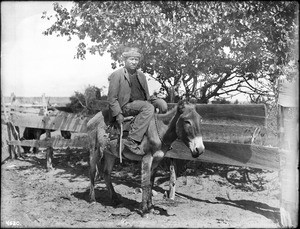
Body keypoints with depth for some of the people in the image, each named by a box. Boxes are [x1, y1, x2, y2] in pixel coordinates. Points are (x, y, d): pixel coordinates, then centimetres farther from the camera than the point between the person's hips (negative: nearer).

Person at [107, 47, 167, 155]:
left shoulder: (141, 75, 18)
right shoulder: (117, 75, -2)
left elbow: (147, 96, 23)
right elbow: (112, 98, -6)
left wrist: (154, 100, 3)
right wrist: (118, 114, -15)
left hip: (142, 103, 6)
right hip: (126, 106, -6)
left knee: (162, 104, -15)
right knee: (148, 107, -33)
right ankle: (131, 141, -36)